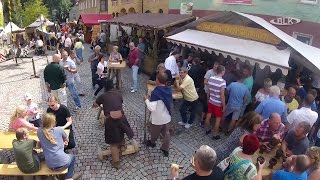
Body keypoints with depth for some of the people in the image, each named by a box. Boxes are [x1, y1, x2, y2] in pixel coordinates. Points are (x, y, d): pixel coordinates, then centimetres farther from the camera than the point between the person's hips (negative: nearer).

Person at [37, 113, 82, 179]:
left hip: (50, 165, 3)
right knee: (72, 156, 32)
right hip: (62, 163, -3)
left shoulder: (39, 131, -2)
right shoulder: (59, 129, -9)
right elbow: (67, 140, 9)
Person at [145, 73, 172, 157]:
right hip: (167, 117, 5)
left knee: (154, 132, 23)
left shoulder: (156, 92, -28)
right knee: (166, 133, 18)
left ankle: (152, 142, 49)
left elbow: (152, 108, -30)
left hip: (158, 118, -5)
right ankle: (165, 149, 31)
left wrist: (147, 100, -14)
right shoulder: (169, 89, -6)